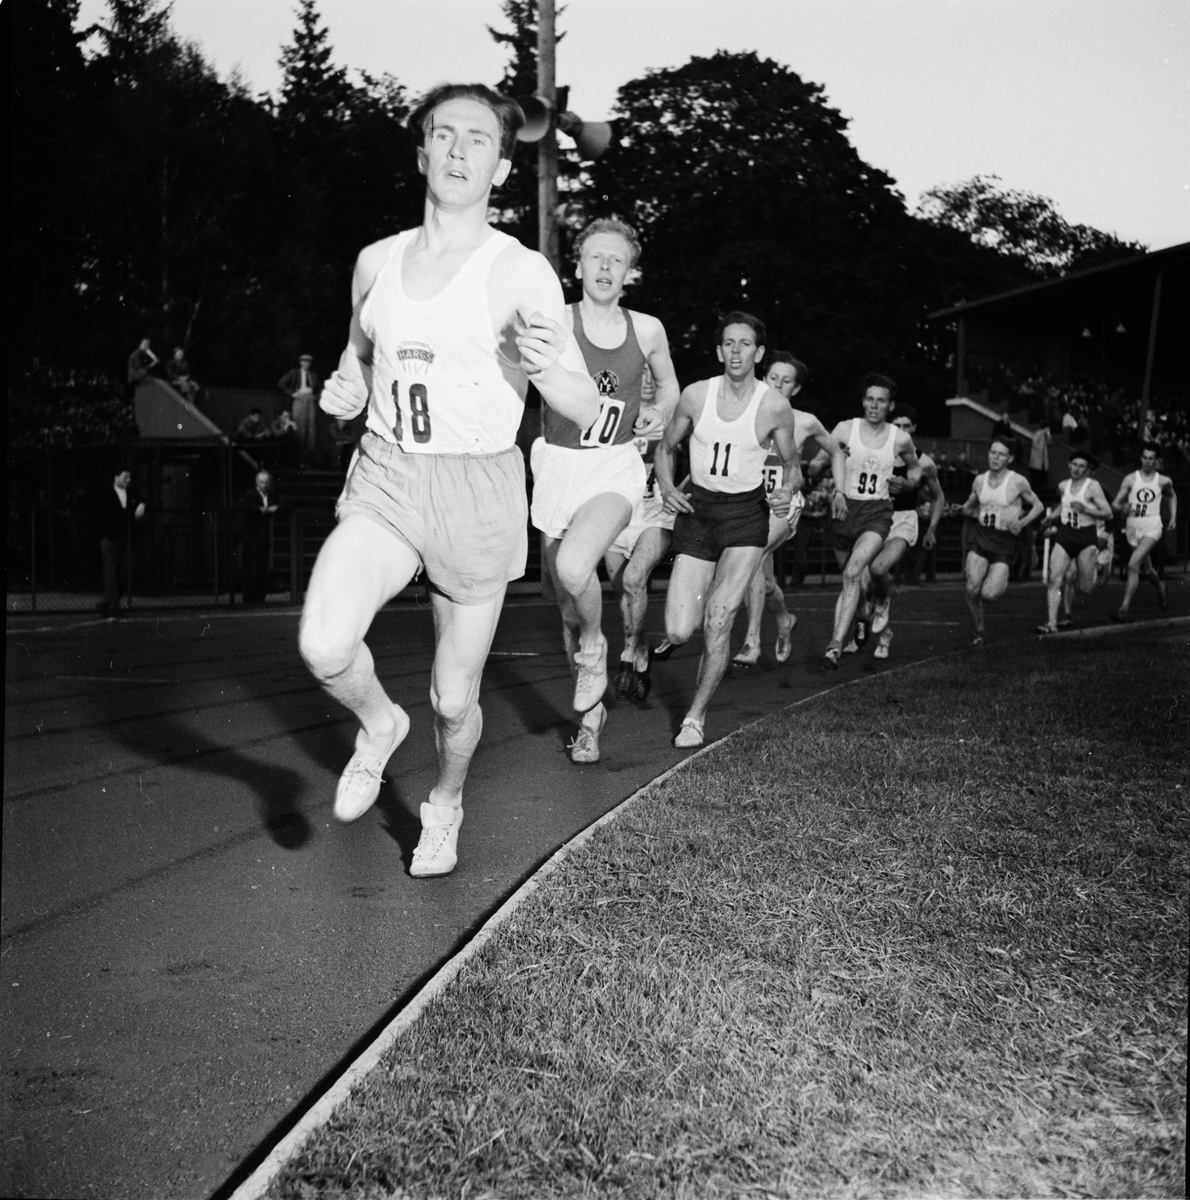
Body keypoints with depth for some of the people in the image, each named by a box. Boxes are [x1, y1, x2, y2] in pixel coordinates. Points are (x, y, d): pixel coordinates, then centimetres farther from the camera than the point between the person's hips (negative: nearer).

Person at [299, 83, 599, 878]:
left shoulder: (521, 275, -7)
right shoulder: (377, 262, 6)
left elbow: (587, 411, -8)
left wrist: (549, 367, -28)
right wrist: (346, 390, 6)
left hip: (478, 491, -2)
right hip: (385, 481, 3)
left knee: (454, 696, 8)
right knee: (325, 645, -23)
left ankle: (446, 805, 41)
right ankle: (380, 725, 11)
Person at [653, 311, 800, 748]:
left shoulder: (775, 407, -5)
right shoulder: (695, 395, -2)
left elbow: (791, 463, 9)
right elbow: (666, 448, 12)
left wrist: (787, 491, -13)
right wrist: (666, 488, -6)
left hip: (746, 515, -2)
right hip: (697, 510, 2)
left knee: (717, 622, -15)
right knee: (679, 633, -6)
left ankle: (696, 716, 4)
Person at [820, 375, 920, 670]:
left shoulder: (900, 439, 0)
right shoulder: (845, 429, -3)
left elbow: (914, 466, 21)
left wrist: (912, 478, 1)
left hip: (877, 512, -2)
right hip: (845, 509, 2)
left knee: (853, 572, -23)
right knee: (850, 576, 16)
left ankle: (836, 643, -25)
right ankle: (862, 616, 49)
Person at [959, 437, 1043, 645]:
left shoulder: (1018, 482, -4)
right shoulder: (979, 480, 8)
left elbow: (1038, 506, 8)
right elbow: (968, 508, 22)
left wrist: (1022, 522, -9)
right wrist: (976, 514, -1)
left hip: (1005, 541, -3)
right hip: (980, 536, 3)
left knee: (990, 594, -17)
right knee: (972, 589, -13)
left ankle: (1001, 581, 21)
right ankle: (979, 632, 9)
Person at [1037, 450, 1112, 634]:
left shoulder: (1093, 486, -7)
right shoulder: (1063, 486, 9)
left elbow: (1107, 512, -12)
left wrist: (1085, 509, -22)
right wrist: (1051, 516, 15)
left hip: (1087, 538, -4)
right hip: (1064, 535, 4)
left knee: (1085, 589, 1)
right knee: (1054, 579, -14)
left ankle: (1096, 569, 38)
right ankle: (1052, 623, -15)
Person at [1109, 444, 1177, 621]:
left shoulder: (1164, 481, 2)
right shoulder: (1131, 479, -1)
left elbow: (1172, 496, 25)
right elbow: (1114, 504, -3)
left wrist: (1173, 517, 15)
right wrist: (1122, 509, -25)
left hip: (1152, 527, -3)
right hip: (1133, 527, 3)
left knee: (1133, 565, -22)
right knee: (1146, 569, 17)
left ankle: (1124, 609, -23)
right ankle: (1160, 588, 52)